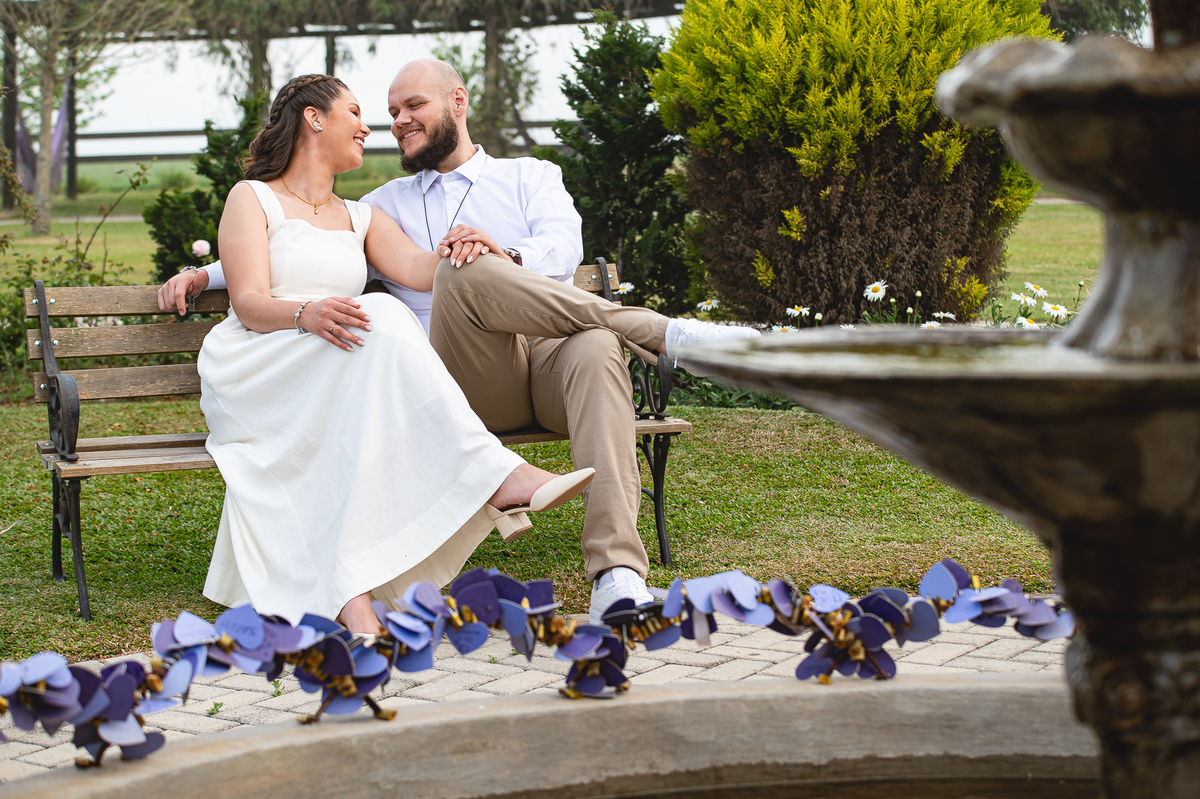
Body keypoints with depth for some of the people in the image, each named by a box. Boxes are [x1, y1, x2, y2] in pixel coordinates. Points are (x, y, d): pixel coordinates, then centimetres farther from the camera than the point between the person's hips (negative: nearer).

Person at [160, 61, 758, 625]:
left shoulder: (530, 177, 24)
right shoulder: (388, 203, 33)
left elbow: (562, 247, 3)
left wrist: (506, 255, -21)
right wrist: (204, 274, 19)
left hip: (551, 355, 0)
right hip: (467, 383, 1)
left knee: (596, 351, -39)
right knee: (464, 272, -33)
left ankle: (617, 576, -54)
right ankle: (668, 334, -38)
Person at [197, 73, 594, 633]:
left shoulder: (361, 218, 28)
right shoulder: (253, 198, 11)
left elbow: (416, 268, 5)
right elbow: (249, 304, -6)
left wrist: (468, 253, -19)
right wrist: (306, 314, -29)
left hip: (341, 389, 5)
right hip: (254, 373, -5)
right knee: (380, 321, -33)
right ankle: (495, 476, -44)